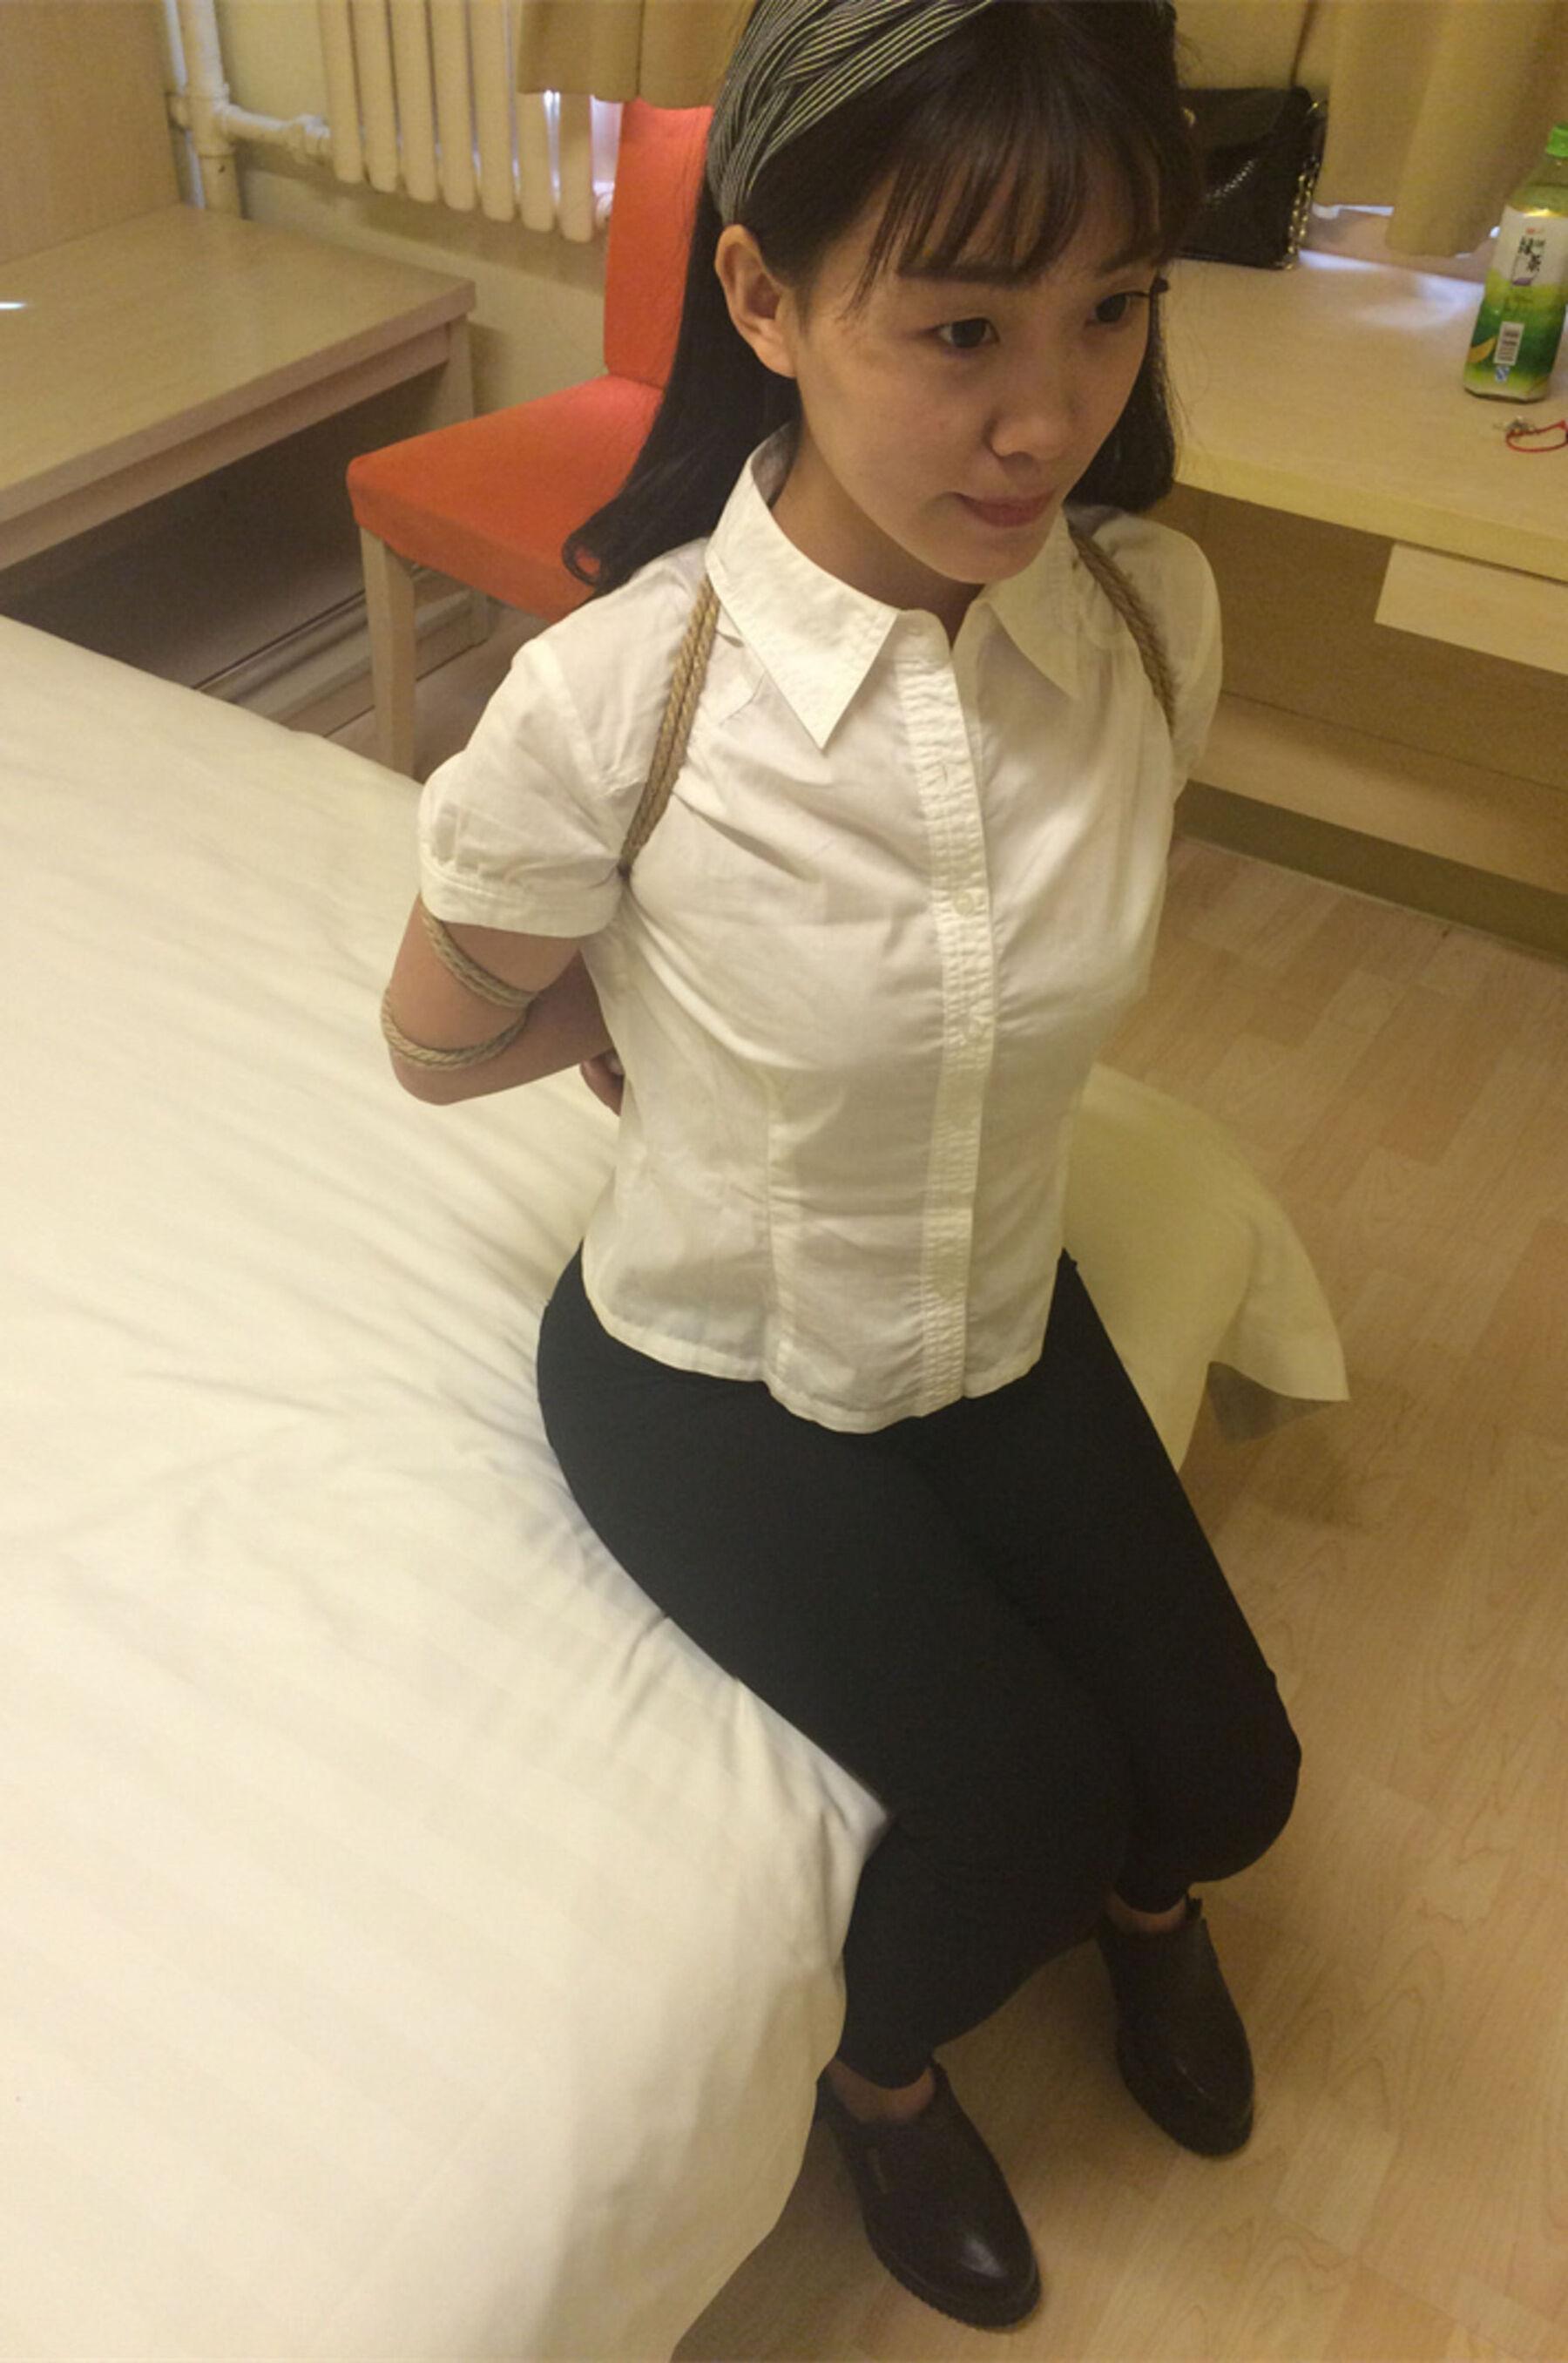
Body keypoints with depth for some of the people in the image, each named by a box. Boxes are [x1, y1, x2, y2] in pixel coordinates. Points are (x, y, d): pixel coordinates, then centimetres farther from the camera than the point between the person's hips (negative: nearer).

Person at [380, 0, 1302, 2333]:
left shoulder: (1157, 612, -16)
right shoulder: (613, 701, -29)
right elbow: (443, 1045, -10)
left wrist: (694, 1006, -4)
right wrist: (688, 1013, -4)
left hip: (1002, 1316, 4)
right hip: (705, 1363, -3)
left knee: (1228, 1782, 6)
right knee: (1023, 1808, -9)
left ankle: (1139, 1885, 47)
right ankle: (883, 2063, 29)